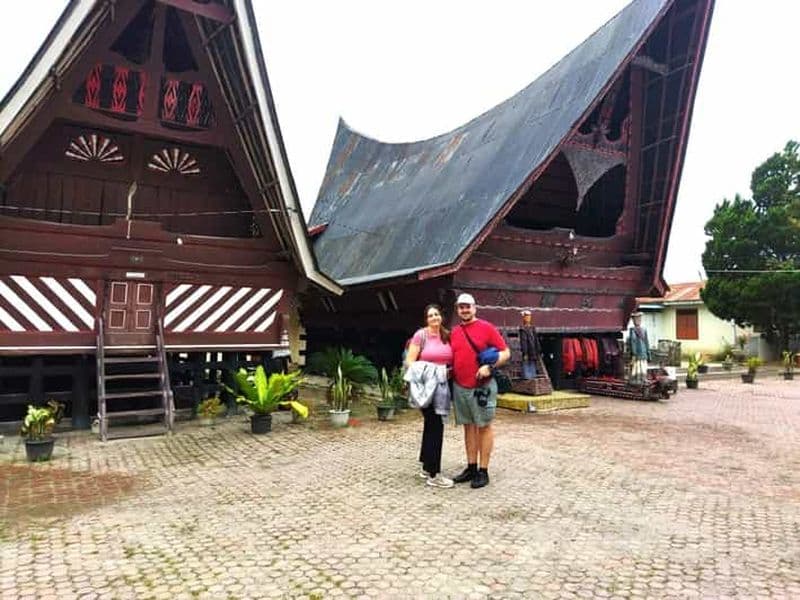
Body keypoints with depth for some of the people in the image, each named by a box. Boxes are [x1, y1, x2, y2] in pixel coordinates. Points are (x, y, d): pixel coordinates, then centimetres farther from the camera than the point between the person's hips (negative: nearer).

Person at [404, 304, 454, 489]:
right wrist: (424, 369, -23)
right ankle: (434, 474, -3)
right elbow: (409, 362, -9)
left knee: (431, 425, 15)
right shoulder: (421, 335, -6)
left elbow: (452, 361, 19)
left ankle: (427, 467, 27)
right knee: (435, 426, -9)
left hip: (442, 385, 6)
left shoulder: (447, 336, 10)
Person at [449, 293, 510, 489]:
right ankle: (471, 468, 21)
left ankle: (483, 471, 10)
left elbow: (505, 352, -5)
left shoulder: (486, 328, -5)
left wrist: (490, 366, -18)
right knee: (468, 427, 12)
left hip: (482, 386, -5)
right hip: (459, 387, 5)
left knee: (484, 427, 3)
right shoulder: (454, 332, 10)